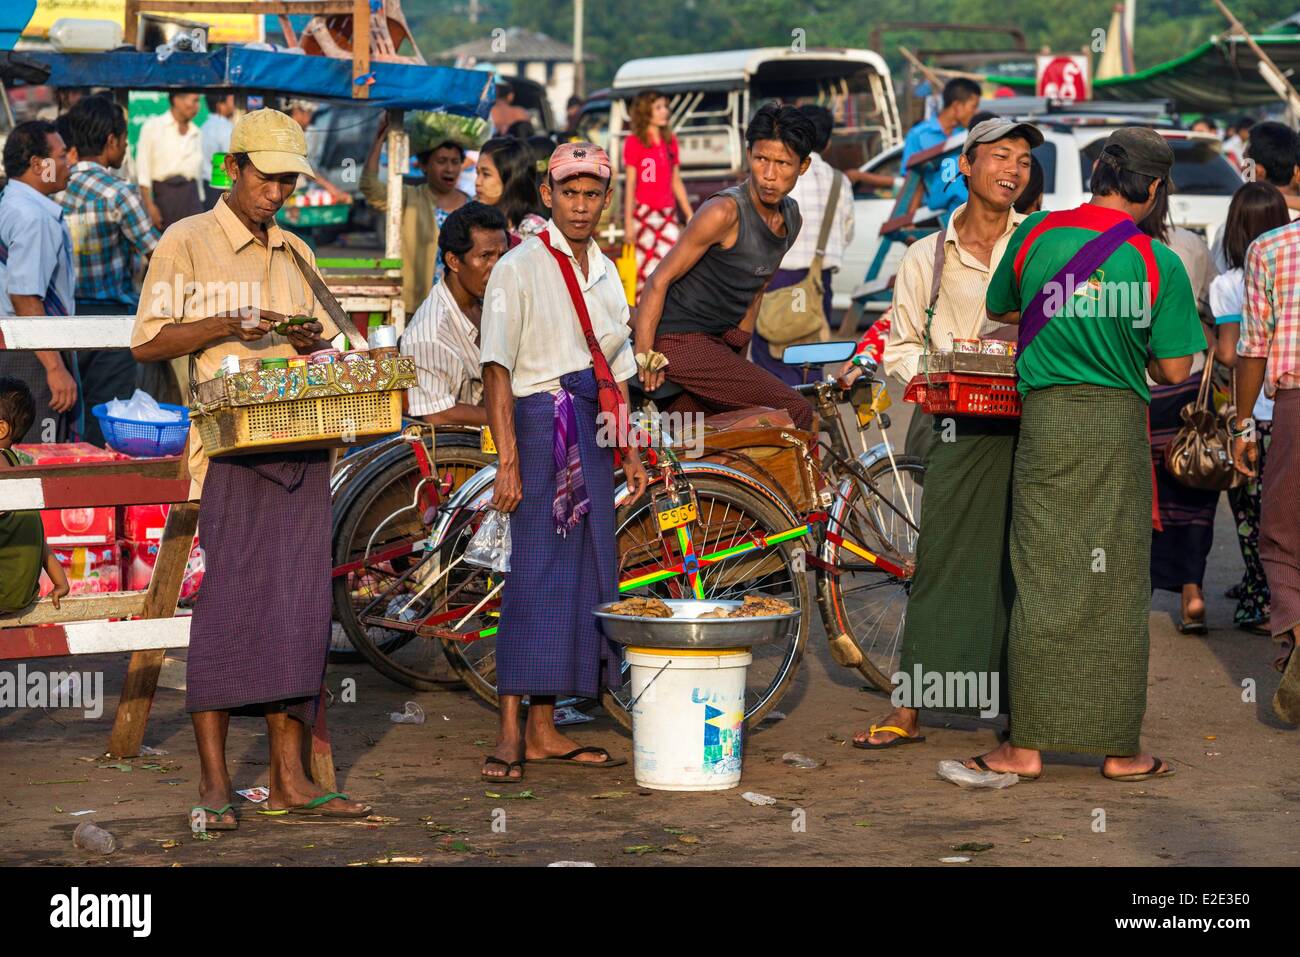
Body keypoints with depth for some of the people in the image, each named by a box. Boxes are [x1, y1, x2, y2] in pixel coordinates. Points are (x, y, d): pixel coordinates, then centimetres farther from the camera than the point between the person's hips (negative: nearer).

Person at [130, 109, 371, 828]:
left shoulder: (295, 254, 20)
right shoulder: (187, 243, 2)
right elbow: (147, 342, -2)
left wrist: (311, 339, 2)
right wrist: (227, 324, -15)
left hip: (303, 445, 6)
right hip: (232, 445, -6)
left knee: (300, 601, 3)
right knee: (230, 598, -9)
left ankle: (289, 779, 7)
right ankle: (213, 782, -4)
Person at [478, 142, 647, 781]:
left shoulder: (605, 274, 16)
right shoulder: (520, 268, -5)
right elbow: (497, 370, -11)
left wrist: (629, 453, 16)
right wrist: (508, 461, -18)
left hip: (592, 434, 7)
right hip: (542, 424, -7)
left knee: (585, 575, 6)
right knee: (536, 576, -12)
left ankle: (544, 730, 11)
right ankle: (510, 734, -11)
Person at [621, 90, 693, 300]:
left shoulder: (670, 141, 12)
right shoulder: (634, 142, -3)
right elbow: (630, 185, -5)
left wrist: (690, 215, 14)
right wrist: (628, 222, -9)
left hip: (668, 214, 5)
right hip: (643, 213, -5)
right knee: (646, 271, -4)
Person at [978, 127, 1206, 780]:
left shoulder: (1036, 234, 2)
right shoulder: (1160, 264, -5)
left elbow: (1000, 310, 18)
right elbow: (1175, 370, -2)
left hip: (1046, 418, 2)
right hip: (1119, 423, -1)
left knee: (1041, 584, 5)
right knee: (1117, 586, 5)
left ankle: (1027, 746, 5)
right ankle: (1120, 749, 9)